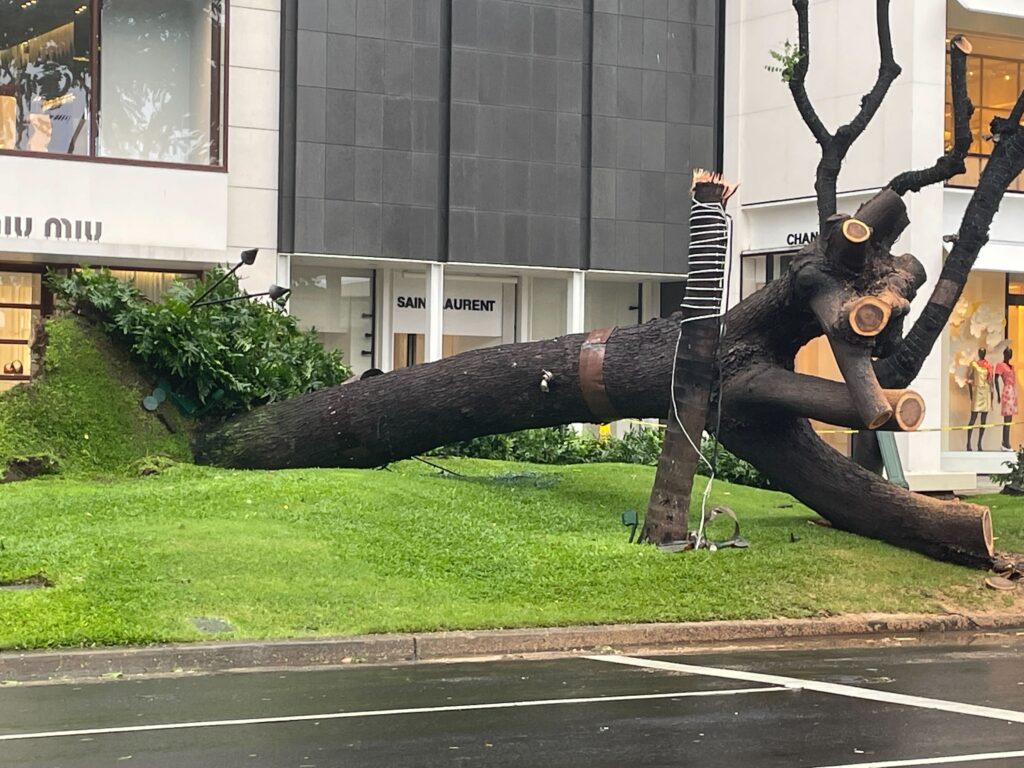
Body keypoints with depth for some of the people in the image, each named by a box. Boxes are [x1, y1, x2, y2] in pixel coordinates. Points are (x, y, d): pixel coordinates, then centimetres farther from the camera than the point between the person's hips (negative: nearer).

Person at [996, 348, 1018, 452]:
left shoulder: (1011, 366, 19)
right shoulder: (1000, 365, -6)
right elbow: (996, 380, -13)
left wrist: (1015, 395, 15)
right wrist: (998, 395, -18)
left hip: (1013, 393, 9)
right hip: (1007, 393, -9)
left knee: (1009, 419, 8)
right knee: (1007, 419, -12)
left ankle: (1005, 443, 10)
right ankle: (1006, 444, -13)